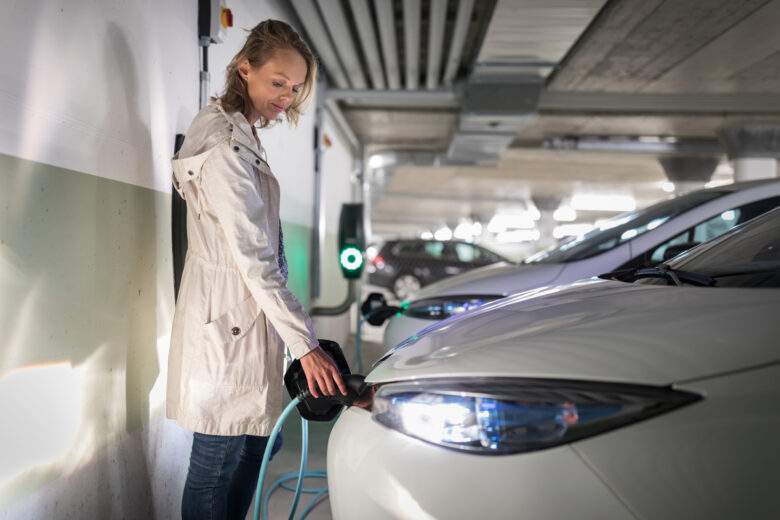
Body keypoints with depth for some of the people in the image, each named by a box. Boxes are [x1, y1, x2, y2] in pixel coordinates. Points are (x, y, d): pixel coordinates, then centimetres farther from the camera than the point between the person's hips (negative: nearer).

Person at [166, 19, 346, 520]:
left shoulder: (240, 135, 13)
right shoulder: (224, 148, -18)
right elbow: (253, 260, -23)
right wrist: (306, 344, -23)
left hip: (245, 312, 10)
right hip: (228, 315, -10)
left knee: (255, 446, 16)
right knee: (217, 464, 1)